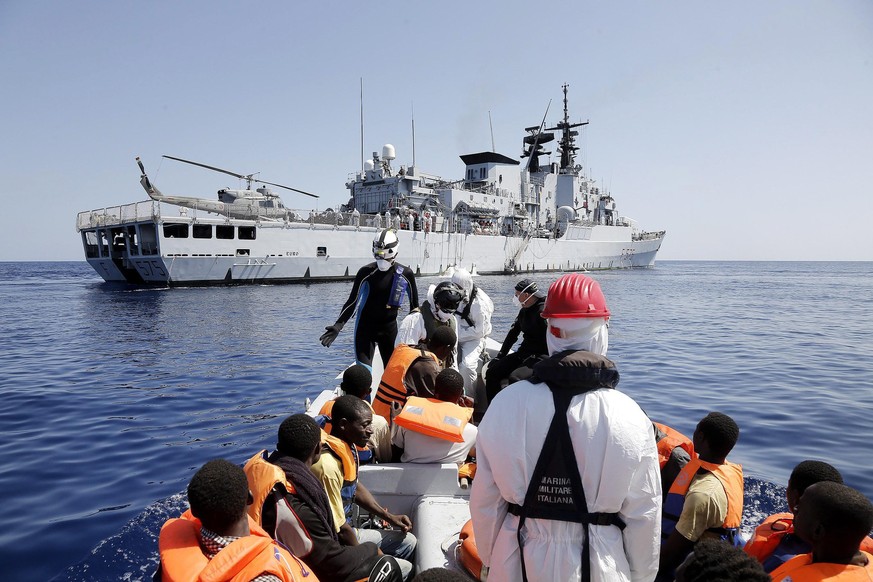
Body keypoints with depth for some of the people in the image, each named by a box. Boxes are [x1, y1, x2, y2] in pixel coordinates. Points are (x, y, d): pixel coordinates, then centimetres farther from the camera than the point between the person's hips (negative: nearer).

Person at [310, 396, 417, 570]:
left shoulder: (348, 447, -4)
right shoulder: (328, 466, -32)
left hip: (346, 530, 9)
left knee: (408, 541, 15)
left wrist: (390, 517, 9)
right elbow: (339, 529, -24)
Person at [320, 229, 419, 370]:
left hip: (390, 327, 2)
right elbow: (352, 301, -5)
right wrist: (338, 325, -15)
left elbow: (414, 306, 4)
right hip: (366, 327, -2)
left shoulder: (406, 274, -7)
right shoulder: (366, 272, -12)